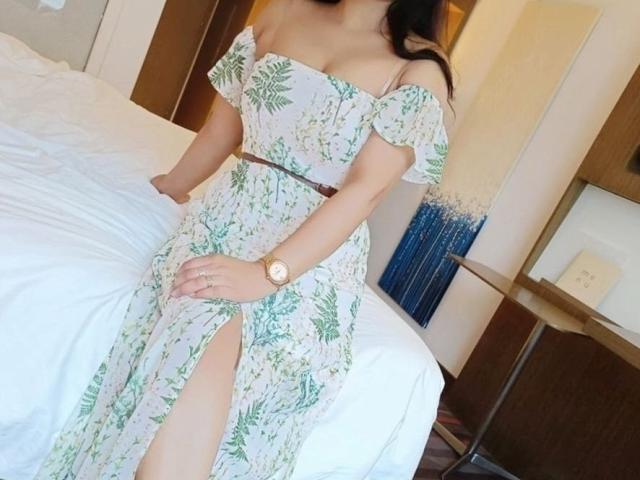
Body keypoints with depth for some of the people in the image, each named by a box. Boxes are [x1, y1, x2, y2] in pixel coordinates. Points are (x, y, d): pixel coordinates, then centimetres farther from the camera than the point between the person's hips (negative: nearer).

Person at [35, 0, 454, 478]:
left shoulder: (421, 67, 0)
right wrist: (174, 185, 34)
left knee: (202, 327, -31)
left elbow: (368, 187, -12)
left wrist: (268, 273, -22)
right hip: (229, 211, 3)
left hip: (315, 249, -2)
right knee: (200, 329, -30)